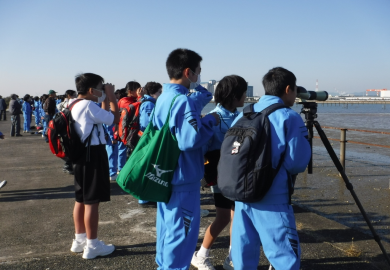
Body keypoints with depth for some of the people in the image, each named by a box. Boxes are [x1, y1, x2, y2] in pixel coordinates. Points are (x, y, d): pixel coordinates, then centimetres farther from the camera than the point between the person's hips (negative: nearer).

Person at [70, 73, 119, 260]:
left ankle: (80, 239, 27)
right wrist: (111, 97, -5)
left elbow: (104, 118, 21)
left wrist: (104, 100, 13)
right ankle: (92, 245, 5)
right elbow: (114, 118, -14)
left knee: (81, 199, 16)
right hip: (93, 155, -10)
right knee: (92, 201, -3)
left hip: (81, 155, 10)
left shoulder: (75, 106, 14)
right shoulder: (88, 105, -17)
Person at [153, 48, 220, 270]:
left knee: (168, 226, 21)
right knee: (182, 230, 3)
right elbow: (191, 139, -31)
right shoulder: (183, 101, -21)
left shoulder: (163, 98, 9)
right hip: (183, 177, -10)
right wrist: (211, 121, -14)